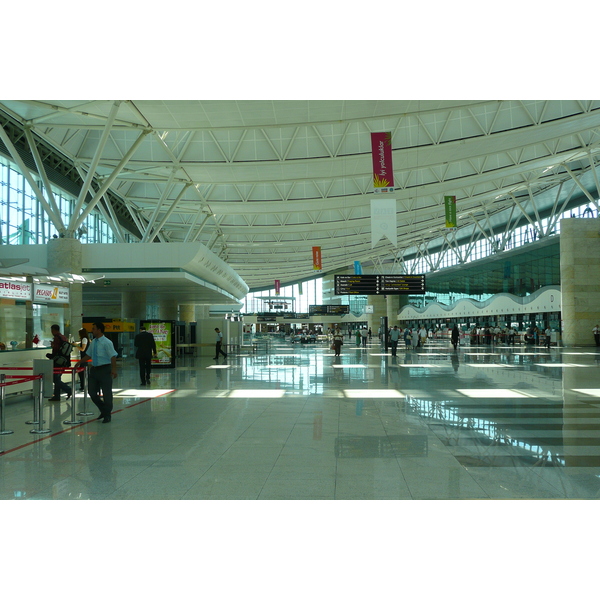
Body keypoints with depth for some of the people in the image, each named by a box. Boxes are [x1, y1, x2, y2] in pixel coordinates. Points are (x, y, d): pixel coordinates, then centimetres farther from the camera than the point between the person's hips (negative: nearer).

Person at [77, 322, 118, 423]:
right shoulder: (93, 342, 10)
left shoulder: (107, 342, -12)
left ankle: (107, 415, 16)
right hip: (94, 369, 7)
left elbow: (113, 356, -19)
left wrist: (114, 369, -28)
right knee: (92, 392, 9)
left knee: (106, 393, 1)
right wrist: (79, 363, 13)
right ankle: (103, 410, 28)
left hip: (105, 369, -7)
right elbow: (88, 355, 20)